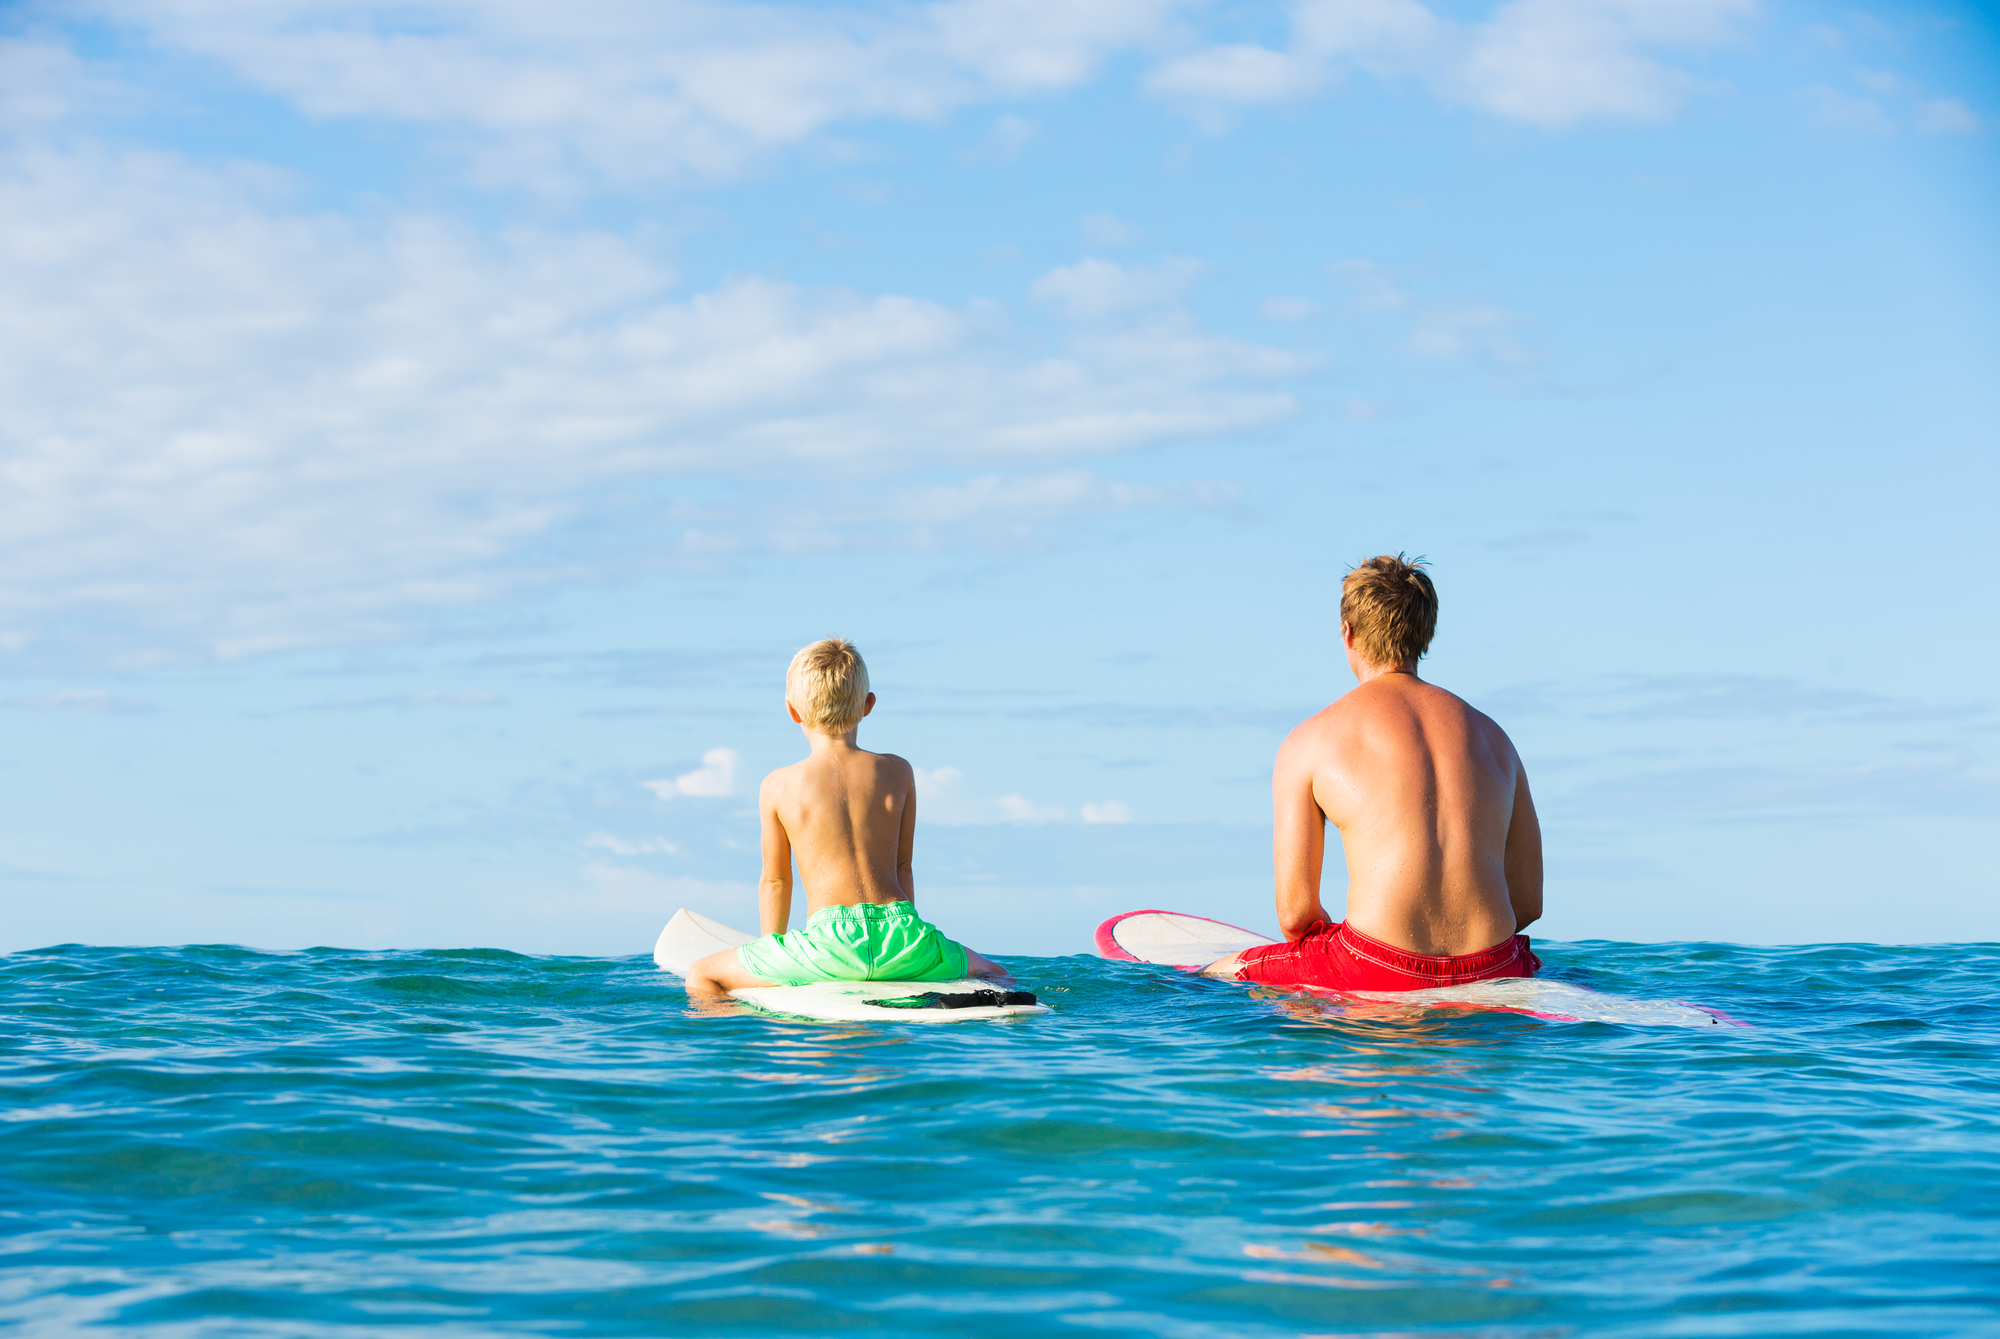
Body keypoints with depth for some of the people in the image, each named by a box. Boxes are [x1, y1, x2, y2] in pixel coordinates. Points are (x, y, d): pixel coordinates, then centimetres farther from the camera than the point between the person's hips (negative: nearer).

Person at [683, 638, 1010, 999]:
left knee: (702, 977, 12)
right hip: (899, 934, 2)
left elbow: (775, 881, 11)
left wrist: (771, 960, 24)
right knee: (993, 974, 27)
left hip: (831, 942, -2)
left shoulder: (778, 787, 3)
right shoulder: (897, 773, 9)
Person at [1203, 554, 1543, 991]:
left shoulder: (1307, 743, 4)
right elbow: (1528, 902, 18)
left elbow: (1296, 914, 3)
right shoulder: (1492, 737, 16)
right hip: (1492, 978, 3)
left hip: (1379, 975, -3)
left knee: (1215, 979, 20)